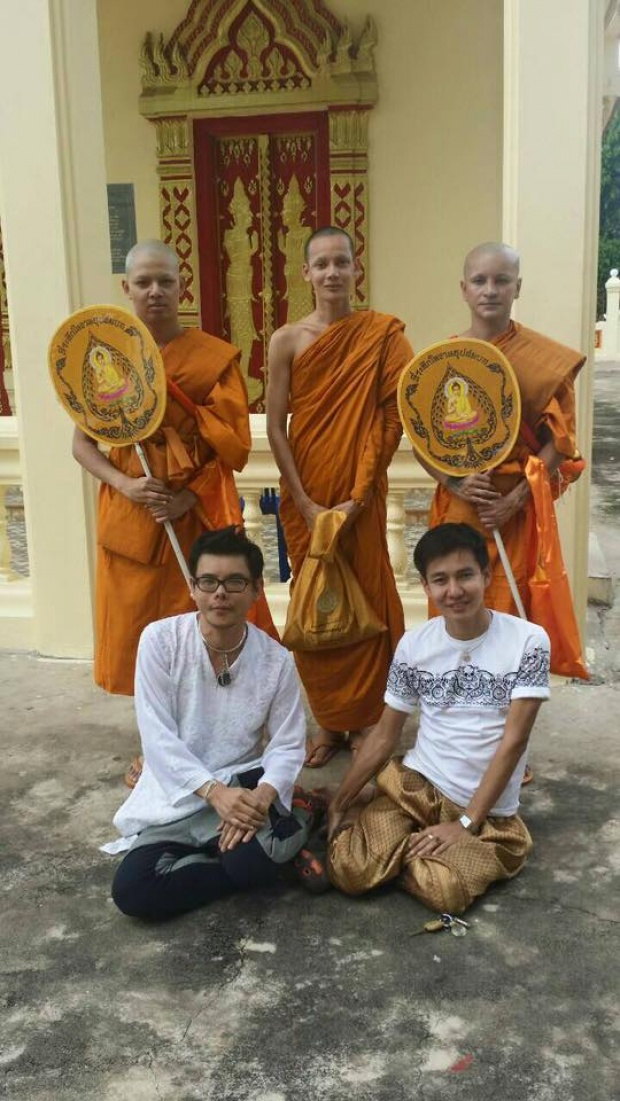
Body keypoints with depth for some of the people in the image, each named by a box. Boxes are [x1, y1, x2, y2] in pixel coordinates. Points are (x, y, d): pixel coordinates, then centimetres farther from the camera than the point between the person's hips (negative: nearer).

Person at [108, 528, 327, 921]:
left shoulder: (276, 660, -7)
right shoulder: (160, 639, -12)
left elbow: (288, 746, -4)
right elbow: (157, 737, -14)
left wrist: (261, 797, -26)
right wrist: (214, 792, -25)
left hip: (243, 784, -2)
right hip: (176, 796, 2)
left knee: (250, 861, -35)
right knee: (132, 891, -21)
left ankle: (292, 823, 3)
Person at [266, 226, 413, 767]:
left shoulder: (383, 333, -4)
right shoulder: (287, 340, -1)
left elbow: (393, 419, -8)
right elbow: (275, 427, -3)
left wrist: (358, 497, -13)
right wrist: (306, 503, -9)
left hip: (361, 496, -1)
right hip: (304, 499, 1)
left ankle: (366, 721, 23)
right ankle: (330, 721, 25)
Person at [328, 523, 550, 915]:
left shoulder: (528, 641, -11)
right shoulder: (414, 645, -1)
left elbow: (513, 741, -12)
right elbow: (384, 736, 7)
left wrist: (466, 824, -15)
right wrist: (339, 803, 1)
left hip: (486, 810, -2)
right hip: (415, 785, 2)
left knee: (445, 891, -28)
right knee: (349, 870, -20)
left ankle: (399, 852, 3)